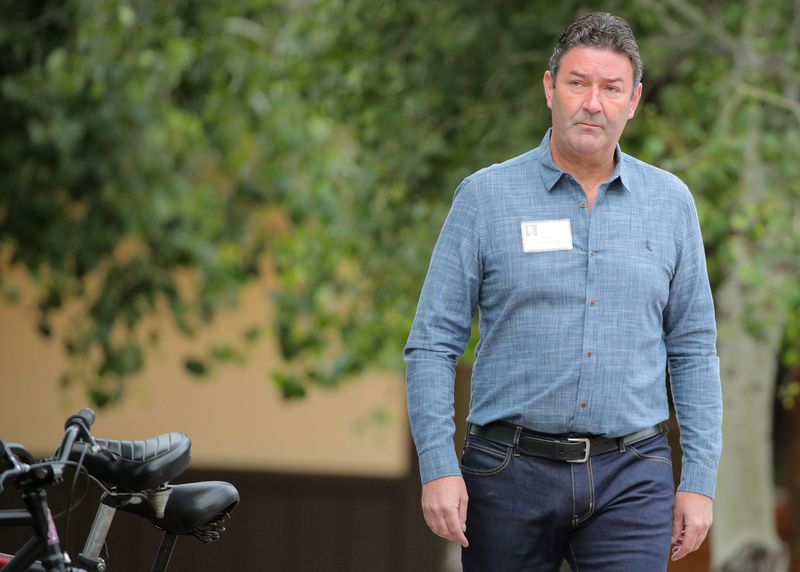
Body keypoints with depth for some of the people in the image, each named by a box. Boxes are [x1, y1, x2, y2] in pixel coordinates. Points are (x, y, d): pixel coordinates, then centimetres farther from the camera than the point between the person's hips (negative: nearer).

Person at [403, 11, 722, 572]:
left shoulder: (670, 203, 8)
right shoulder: (486, 196, 1)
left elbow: (694, 351, 11)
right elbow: (433, 343, 1)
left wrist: (699, 480, 4)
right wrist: (439, 468, -9)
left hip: (631, 481, 1)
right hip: (511, 472, -1)